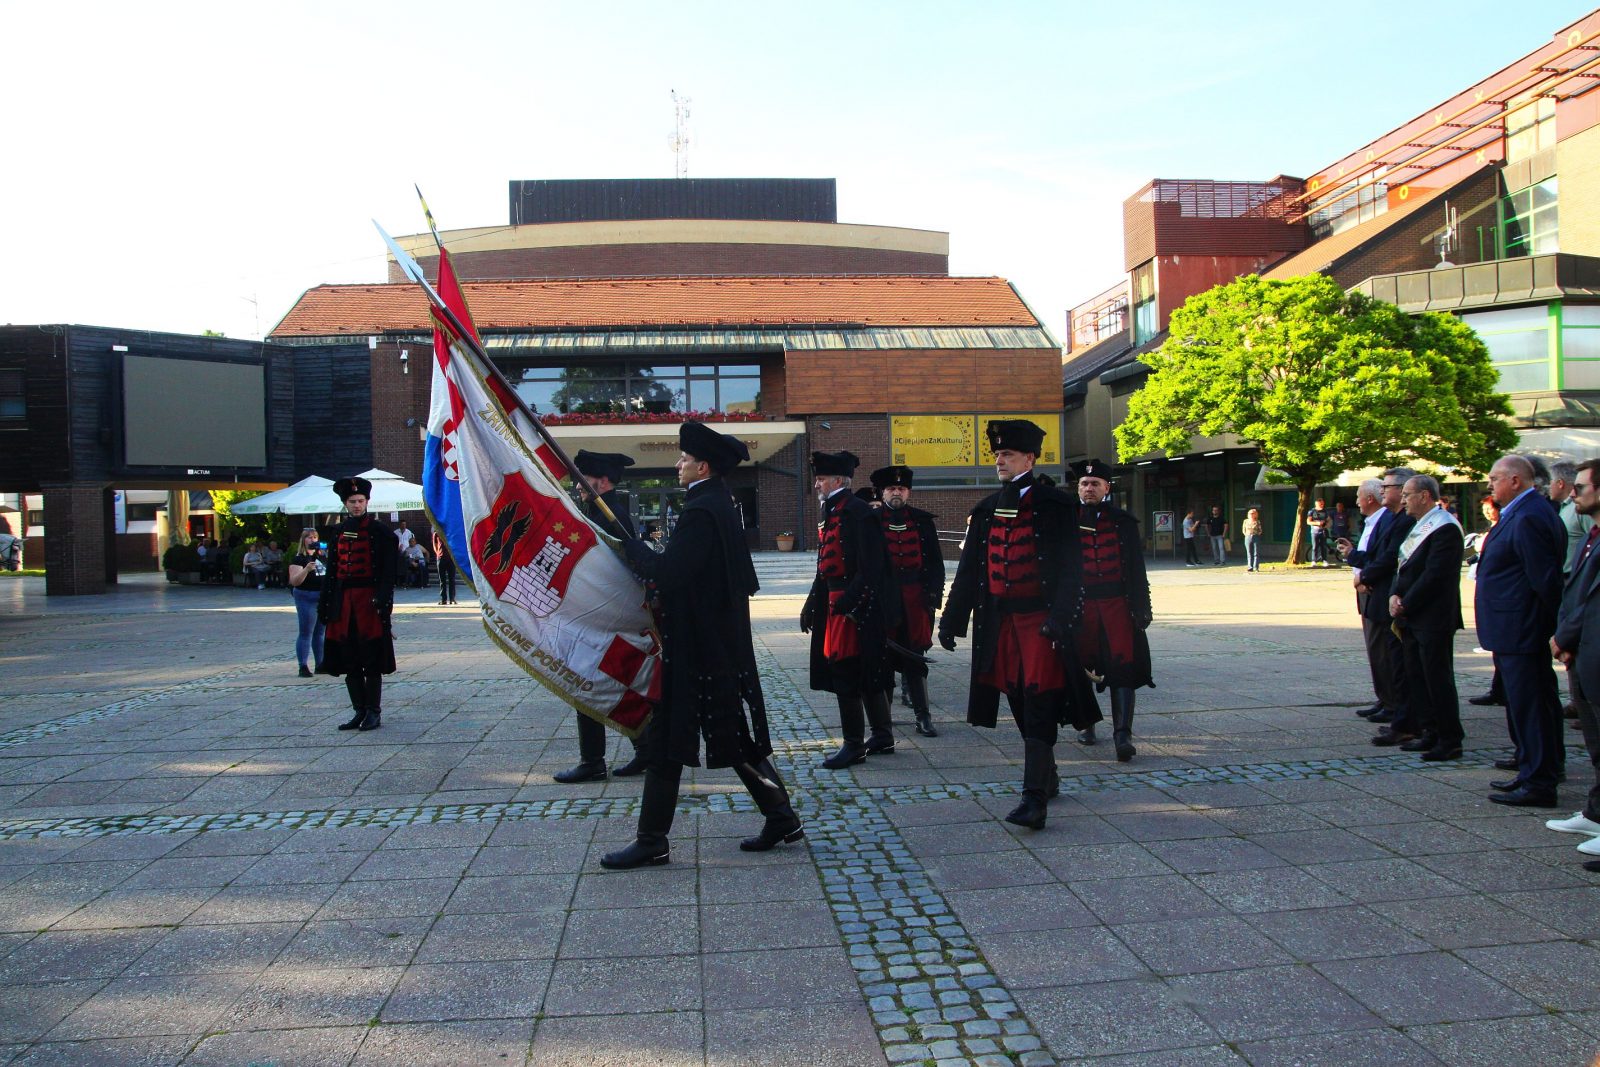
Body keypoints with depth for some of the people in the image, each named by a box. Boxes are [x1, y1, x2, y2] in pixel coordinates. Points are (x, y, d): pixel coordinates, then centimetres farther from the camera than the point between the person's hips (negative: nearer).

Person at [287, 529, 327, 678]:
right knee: (306, 632, -6)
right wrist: (306, 569, -30)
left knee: (321, 632, 12)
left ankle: (320, 664, 20)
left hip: (324, 597, 7)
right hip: (306, 598, -7)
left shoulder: (322, 557, 13)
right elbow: (294, 581, -16)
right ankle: (303, 667, -4)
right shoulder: (299, 559, -6)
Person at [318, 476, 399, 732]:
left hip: (369, 601, -5)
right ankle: (359, 711, 18)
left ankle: (373, 712, 8)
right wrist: (324, 605, 10)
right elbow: (332, 570, 13)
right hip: (344, 602, 5)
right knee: (350, 662, 9)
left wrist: (382, 599, -19)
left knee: (372, 662, -1)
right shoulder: (339, 531, 12)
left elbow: (388, 569, -9)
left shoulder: (379, 531, -3)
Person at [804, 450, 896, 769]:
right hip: (836, 605, 10)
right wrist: (811, 605, 19)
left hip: (854, 607, -10)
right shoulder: (830, 513, 16)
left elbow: (870, 567, -20)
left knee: (846, 674, -5)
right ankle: (882, 737, 26)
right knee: (867, 673, 16)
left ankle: (854, 745, 4)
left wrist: (847, 602, -23)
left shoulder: (857, 512, -14)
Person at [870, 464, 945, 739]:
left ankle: (923, 716, 10)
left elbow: (935, 562, 7)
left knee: (914, 660, 4)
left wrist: (933, 595, -2)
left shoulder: (923, 521, 7)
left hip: (916, 600, 1)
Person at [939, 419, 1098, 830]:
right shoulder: (986, 510, 11)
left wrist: (1059, 620, -18)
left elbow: (1070, 569, -8)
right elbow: (968, 569, 13)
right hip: (1000, 622, 6)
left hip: (1040, 620, -6)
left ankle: (1034, 797, -10)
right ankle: (1047, 778, 31)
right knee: (1020, 705, 13)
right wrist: (951, 620, 8)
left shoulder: (1055, 505, -4)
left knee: (1038, 705, -9)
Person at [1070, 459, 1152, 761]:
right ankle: (1086, 723, 29)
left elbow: (1137, 567, 6)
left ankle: (1123, 734, -11)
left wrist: (1141, 607, 1)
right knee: (1081, 667, 10)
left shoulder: (1123, 522, 6)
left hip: (1117, 605, -1)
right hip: (1080, 604, 1)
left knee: (1123, 666, -10)